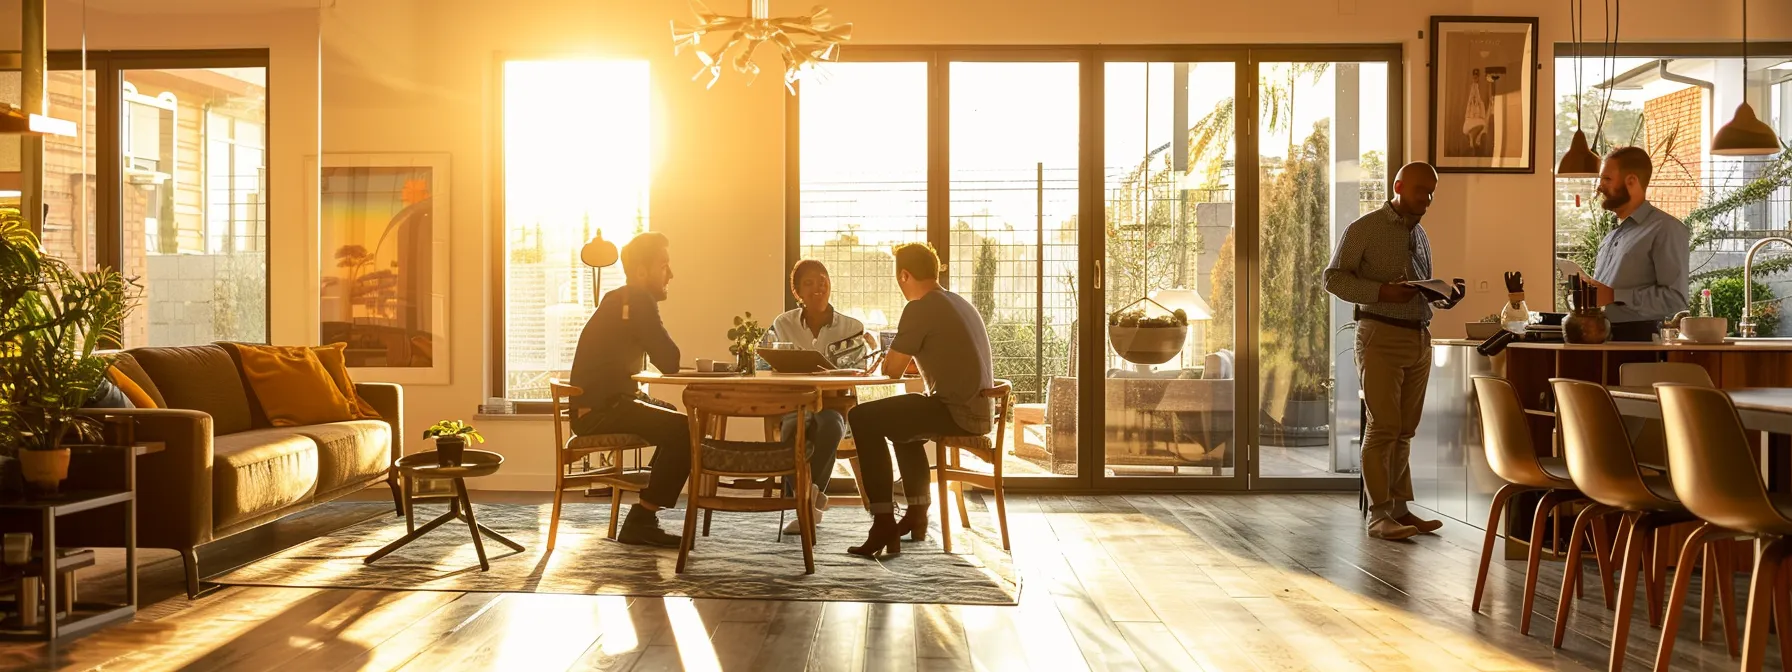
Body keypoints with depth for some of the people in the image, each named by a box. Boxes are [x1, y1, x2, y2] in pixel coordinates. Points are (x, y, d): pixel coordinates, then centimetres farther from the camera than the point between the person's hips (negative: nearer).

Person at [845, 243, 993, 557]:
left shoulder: (920, 308, -11)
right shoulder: (960, 303, 18)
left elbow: (892, 369, -9)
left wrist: (891, 357, 13)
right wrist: (904, 357, 23)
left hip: (959, 412, -10)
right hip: (981, 409, 10)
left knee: (862, 419, -9)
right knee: (901, 420, 33)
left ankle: (884, 523, -11)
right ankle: (917, 512, 34)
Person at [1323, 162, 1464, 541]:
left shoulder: (1420, 235, 20)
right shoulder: (1364, 229, -1)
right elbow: (1333, 278, -8)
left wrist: (1446, 297, 4)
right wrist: (1381, 291, -20)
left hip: (1420, 338, 7)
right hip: (1381, 336, -7)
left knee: (1406, 429, 8)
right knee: (1383, 427, -8)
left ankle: (1399, 507, 14)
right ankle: (1378, 514, -4)